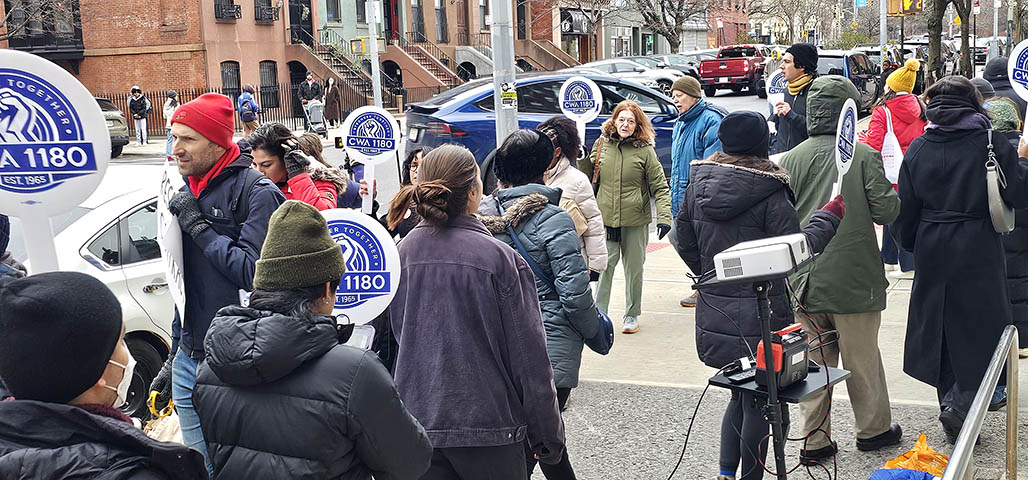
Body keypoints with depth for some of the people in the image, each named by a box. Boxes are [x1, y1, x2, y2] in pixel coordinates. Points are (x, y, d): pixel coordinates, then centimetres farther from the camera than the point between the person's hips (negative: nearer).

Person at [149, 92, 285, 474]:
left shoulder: (257, 192, -13)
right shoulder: (187, 192, 11)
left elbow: (252, 271, -24)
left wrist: (198, 225, -16)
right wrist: (177, 356, 20)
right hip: (189, 361, 8)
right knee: (201, 466, 16)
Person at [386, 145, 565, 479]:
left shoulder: (402, 254, -1)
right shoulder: (501, 259, -15)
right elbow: (529, 359, -11)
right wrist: (548, 437, -2)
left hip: (417, 421, 4)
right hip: (487, 424, -4)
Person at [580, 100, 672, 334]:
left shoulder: (645, 150, -4)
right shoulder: (601, 144, 4)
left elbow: (660, 187, -4)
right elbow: (589, 176, 17)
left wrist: (664, 217, -14)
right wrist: (582, 157, 0)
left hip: (635, 222, -1)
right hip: (604, 219, 1)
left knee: (634, 268, 10)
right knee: (603, 266, -2)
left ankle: (632, 315, 25)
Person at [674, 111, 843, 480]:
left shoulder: (698, 183, 2)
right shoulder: (770, 191, -16)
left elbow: (685, 242, 9)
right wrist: (831, 215, 0)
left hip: (713, 312, 6)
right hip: (758, 315, -6)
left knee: (740, 394, 21)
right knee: (758, 402, 8)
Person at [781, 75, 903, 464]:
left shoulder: (792, 159, -2)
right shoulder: (864, 156, -10)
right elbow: (886, 211, -10)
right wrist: (891, 196, 11)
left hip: (805, 282, 2)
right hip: (855, 279, -2)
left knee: (812, 362, 10)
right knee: (862, 359, 14)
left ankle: (814, 440, 16)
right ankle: (872, 429, 31)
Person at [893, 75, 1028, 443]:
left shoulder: (918, 149, 2)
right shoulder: (989, 142, -8)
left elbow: (906, 210, 4)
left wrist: (914, 245, 19)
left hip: (932, 252, 3)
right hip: (979, 252, -3)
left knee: (940, 325, 14)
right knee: (983, 328, 5)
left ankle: (950, 403, 22)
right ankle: (961, 403, -10)